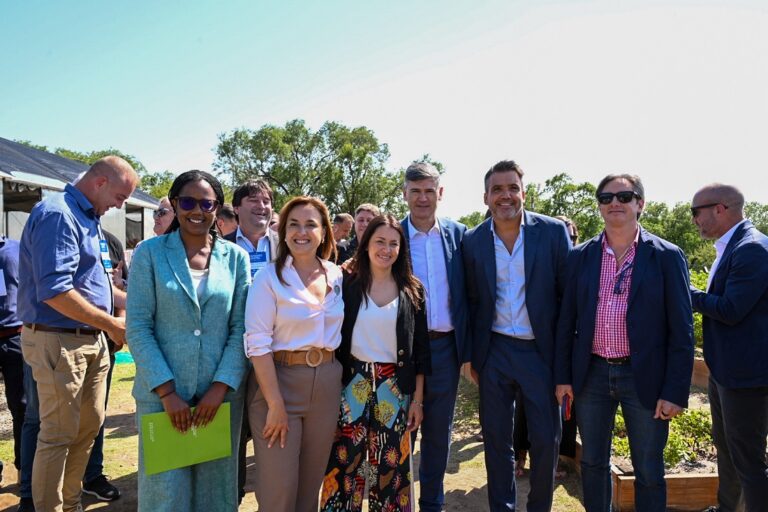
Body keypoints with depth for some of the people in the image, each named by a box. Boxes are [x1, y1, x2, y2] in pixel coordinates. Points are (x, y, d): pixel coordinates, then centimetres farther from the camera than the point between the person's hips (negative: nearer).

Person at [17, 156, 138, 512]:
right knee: (58, 435, 2)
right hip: (59, 341, -10)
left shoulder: (87, 218, 13)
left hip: (90, 339, 10)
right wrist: (112, 325, -19)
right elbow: (55, 292, -26)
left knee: (89, 426, 18)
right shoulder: (57, 215, -18)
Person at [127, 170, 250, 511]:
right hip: (162, 394, -1)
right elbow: (138, 328, -6)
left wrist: (220, 388, -9)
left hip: (221, 394, 2)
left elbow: (241, 329, 0)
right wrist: (167, 392, -12)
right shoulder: (150, 253, -2)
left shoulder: (235, 257, 3)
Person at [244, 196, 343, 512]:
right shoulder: (269, 277, -10)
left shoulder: (338, 277, 4)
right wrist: (275, 404, -17)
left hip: (327, 384, 4)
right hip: (278, 380, -4)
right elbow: (258, 343, -14)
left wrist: (337, 380, 7)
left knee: (312, 482, 16)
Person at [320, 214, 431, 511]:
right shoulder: (347, 284, -2)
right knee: (346, 462, 4)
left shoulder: (413, 291, 2)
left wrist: (417, 398, 2)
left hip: (394, 387, 1)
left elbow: (420, 348, 3)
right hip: (353, 384, -1)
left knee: (391, 465, 11)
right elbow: (334, 338, 0)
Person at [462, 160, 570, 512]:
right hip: (494, 351, 2)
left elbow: (567, 293, -2)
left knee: (546, 439, 9)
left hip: (541, 350, -1)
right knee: (496, 439, 13)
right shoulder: (472, 241, 0)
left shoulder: (553, 231, -5)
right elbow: (471, 301, 6)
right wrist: (471, 356, 5)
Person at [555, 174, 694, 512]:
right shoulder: (581, 256, 3)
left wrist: (676, 391, -9)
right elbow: (567, 322, 6)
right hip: (591, 374, 3)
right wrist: (563, 376, 3)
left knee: (648, 470, 11)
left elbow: (681, 331, -5)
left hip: (644, 378, -2)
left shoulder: (667, 257, -4)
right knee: (592, 462, 16)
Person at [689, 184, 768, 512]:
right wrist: (695, 298, 3)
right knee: (725, 446, 25)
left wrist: (688, 294, -13)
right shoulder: (731, 247, 10)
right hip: (724, 369, 11)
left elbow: (731, 310, -25)